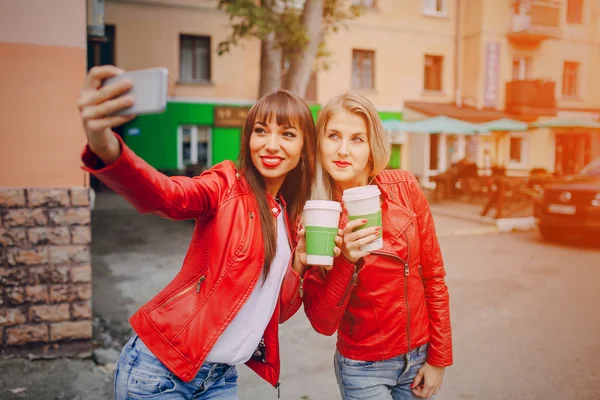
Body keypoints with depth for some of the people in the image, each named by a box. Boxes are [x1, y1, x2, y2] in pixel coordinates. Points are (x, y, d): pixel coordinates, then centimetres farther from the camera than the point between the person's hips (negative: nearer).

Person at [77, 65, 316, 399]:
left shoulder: (294, 218, 5)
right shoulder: (226, 186, -11)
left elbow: (279, 310, 7)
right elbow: (164, 195, -33)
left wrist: (301, 263, -11)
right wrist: (105, 146, -52)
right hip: (162, 369, -5)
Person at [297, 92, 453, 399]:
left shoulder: (404, 188, -13)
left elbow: (433, 276, -3)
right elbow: (322, 323, -15)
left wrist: (439, 358, 0)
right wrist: (345, 261, -30)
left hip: (419, 357, 2)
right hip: (363, 368, -2)